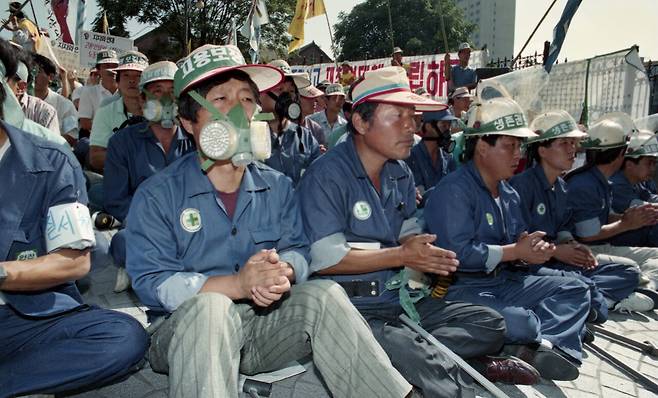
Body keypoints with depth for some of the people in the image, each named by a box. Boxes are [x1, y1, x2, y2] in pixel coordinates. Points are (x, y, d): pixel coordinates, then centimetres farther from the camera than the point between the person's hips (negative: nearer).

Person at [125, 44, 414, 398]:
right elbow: (151, 282, -14)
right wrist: (237, 284, -27)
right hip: (186, 333, -3)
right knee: (208, 306, -37)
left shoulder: (277, 187, 9)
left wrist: (283, 271, -22)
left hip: (264, 324, 3)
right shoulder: (156, 196, -5)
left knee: (323, 294, -23)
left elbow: (298, 249, 4)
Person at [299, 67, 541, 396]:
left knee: (489, 324, 0)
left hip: (398, 299, 8)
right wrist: (401, 255, -16)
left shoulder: (402, 174, 12)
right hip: (352, 308, -8)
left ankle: (420, 357, -13)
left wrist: (427, 256, -8)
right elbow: (324, 260, -19)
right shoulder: (326, 176, -14)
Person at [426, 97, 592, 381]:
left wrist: (534, 248, -9)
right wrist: (515, 252, -15)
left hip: (505, 282, 10)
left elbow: (519, 242, 17)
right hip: (462, 287, -9)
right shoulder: (454, 190, -15)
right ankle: (556, 339, 1)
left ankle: (543, 345, -25)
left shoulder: (509, 194, 16)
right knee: (520, 322, -34)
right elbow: (458, 253, -25)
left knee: (575, 290, 2)